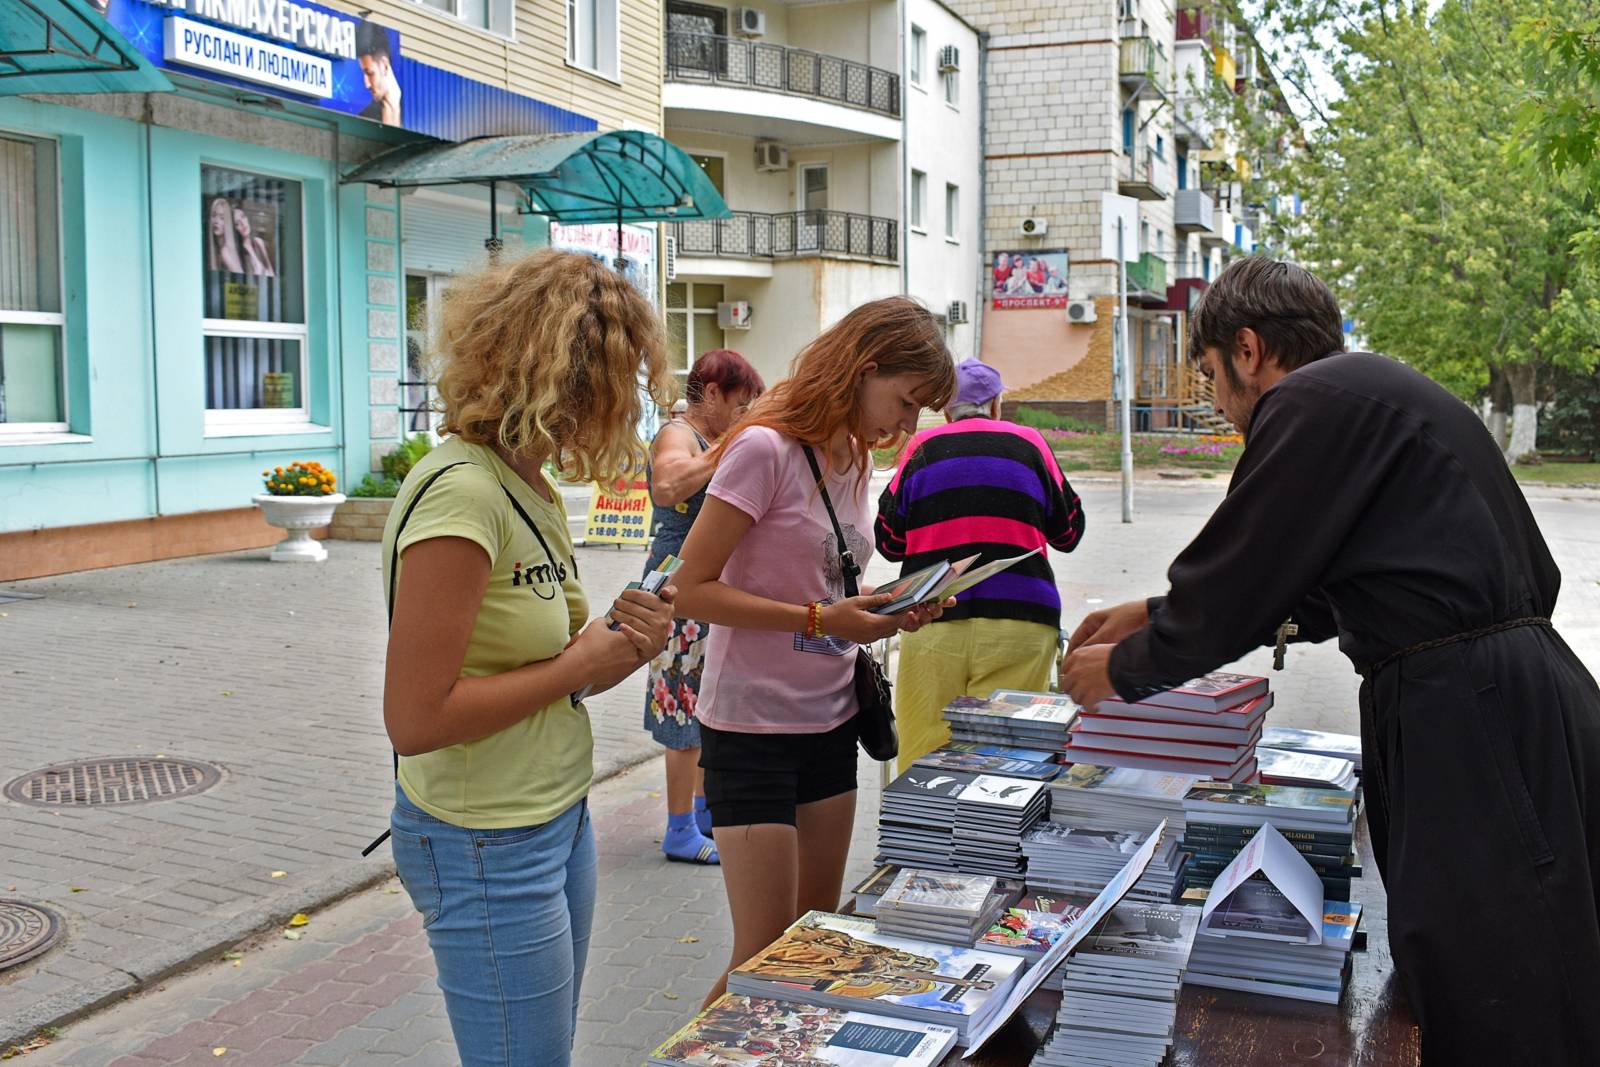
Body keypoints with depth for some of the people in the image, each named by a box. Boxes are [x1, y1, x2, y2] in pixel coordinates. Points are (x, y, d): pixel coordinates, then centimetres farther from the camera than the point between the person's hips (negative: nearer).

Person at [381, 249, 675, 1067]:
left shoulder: (532, 491, 6)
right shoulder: (460, 493, -23)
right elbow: (416, 719, -26)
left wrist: (619, 643, -5)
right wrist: (581, 664, -17)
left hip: (557, 818, 9)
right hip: (487, 845, -9)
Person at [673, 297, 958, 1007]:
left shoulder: (853, 462, 10)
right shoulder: (765, 449, -16)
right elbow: (693, 589, -18)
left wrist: (889, 609, -1)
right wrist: (820, 619, -23)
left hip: (829, 722, 8)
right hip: (755, 728, -8)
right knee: (764, 958, -3)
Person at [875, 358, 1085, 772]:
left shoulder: (922, 447, 7)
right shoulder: (1029, 443, 8)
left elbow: (889, 541, 12)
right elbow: (1069, 533, 16)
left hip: (933, 622, 0)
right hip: (1019, 620, 0)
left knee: (924, 759, 4)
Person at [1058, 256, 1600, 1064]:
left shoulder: (1315, 401, -10)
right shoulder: (1379, 393, 22)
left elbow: (1236, 585, -9)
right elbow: (1313, 590, 28)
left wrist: (1122, 670, 8)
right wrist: (1157, 616, 27)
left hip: (1475, 720, -10)